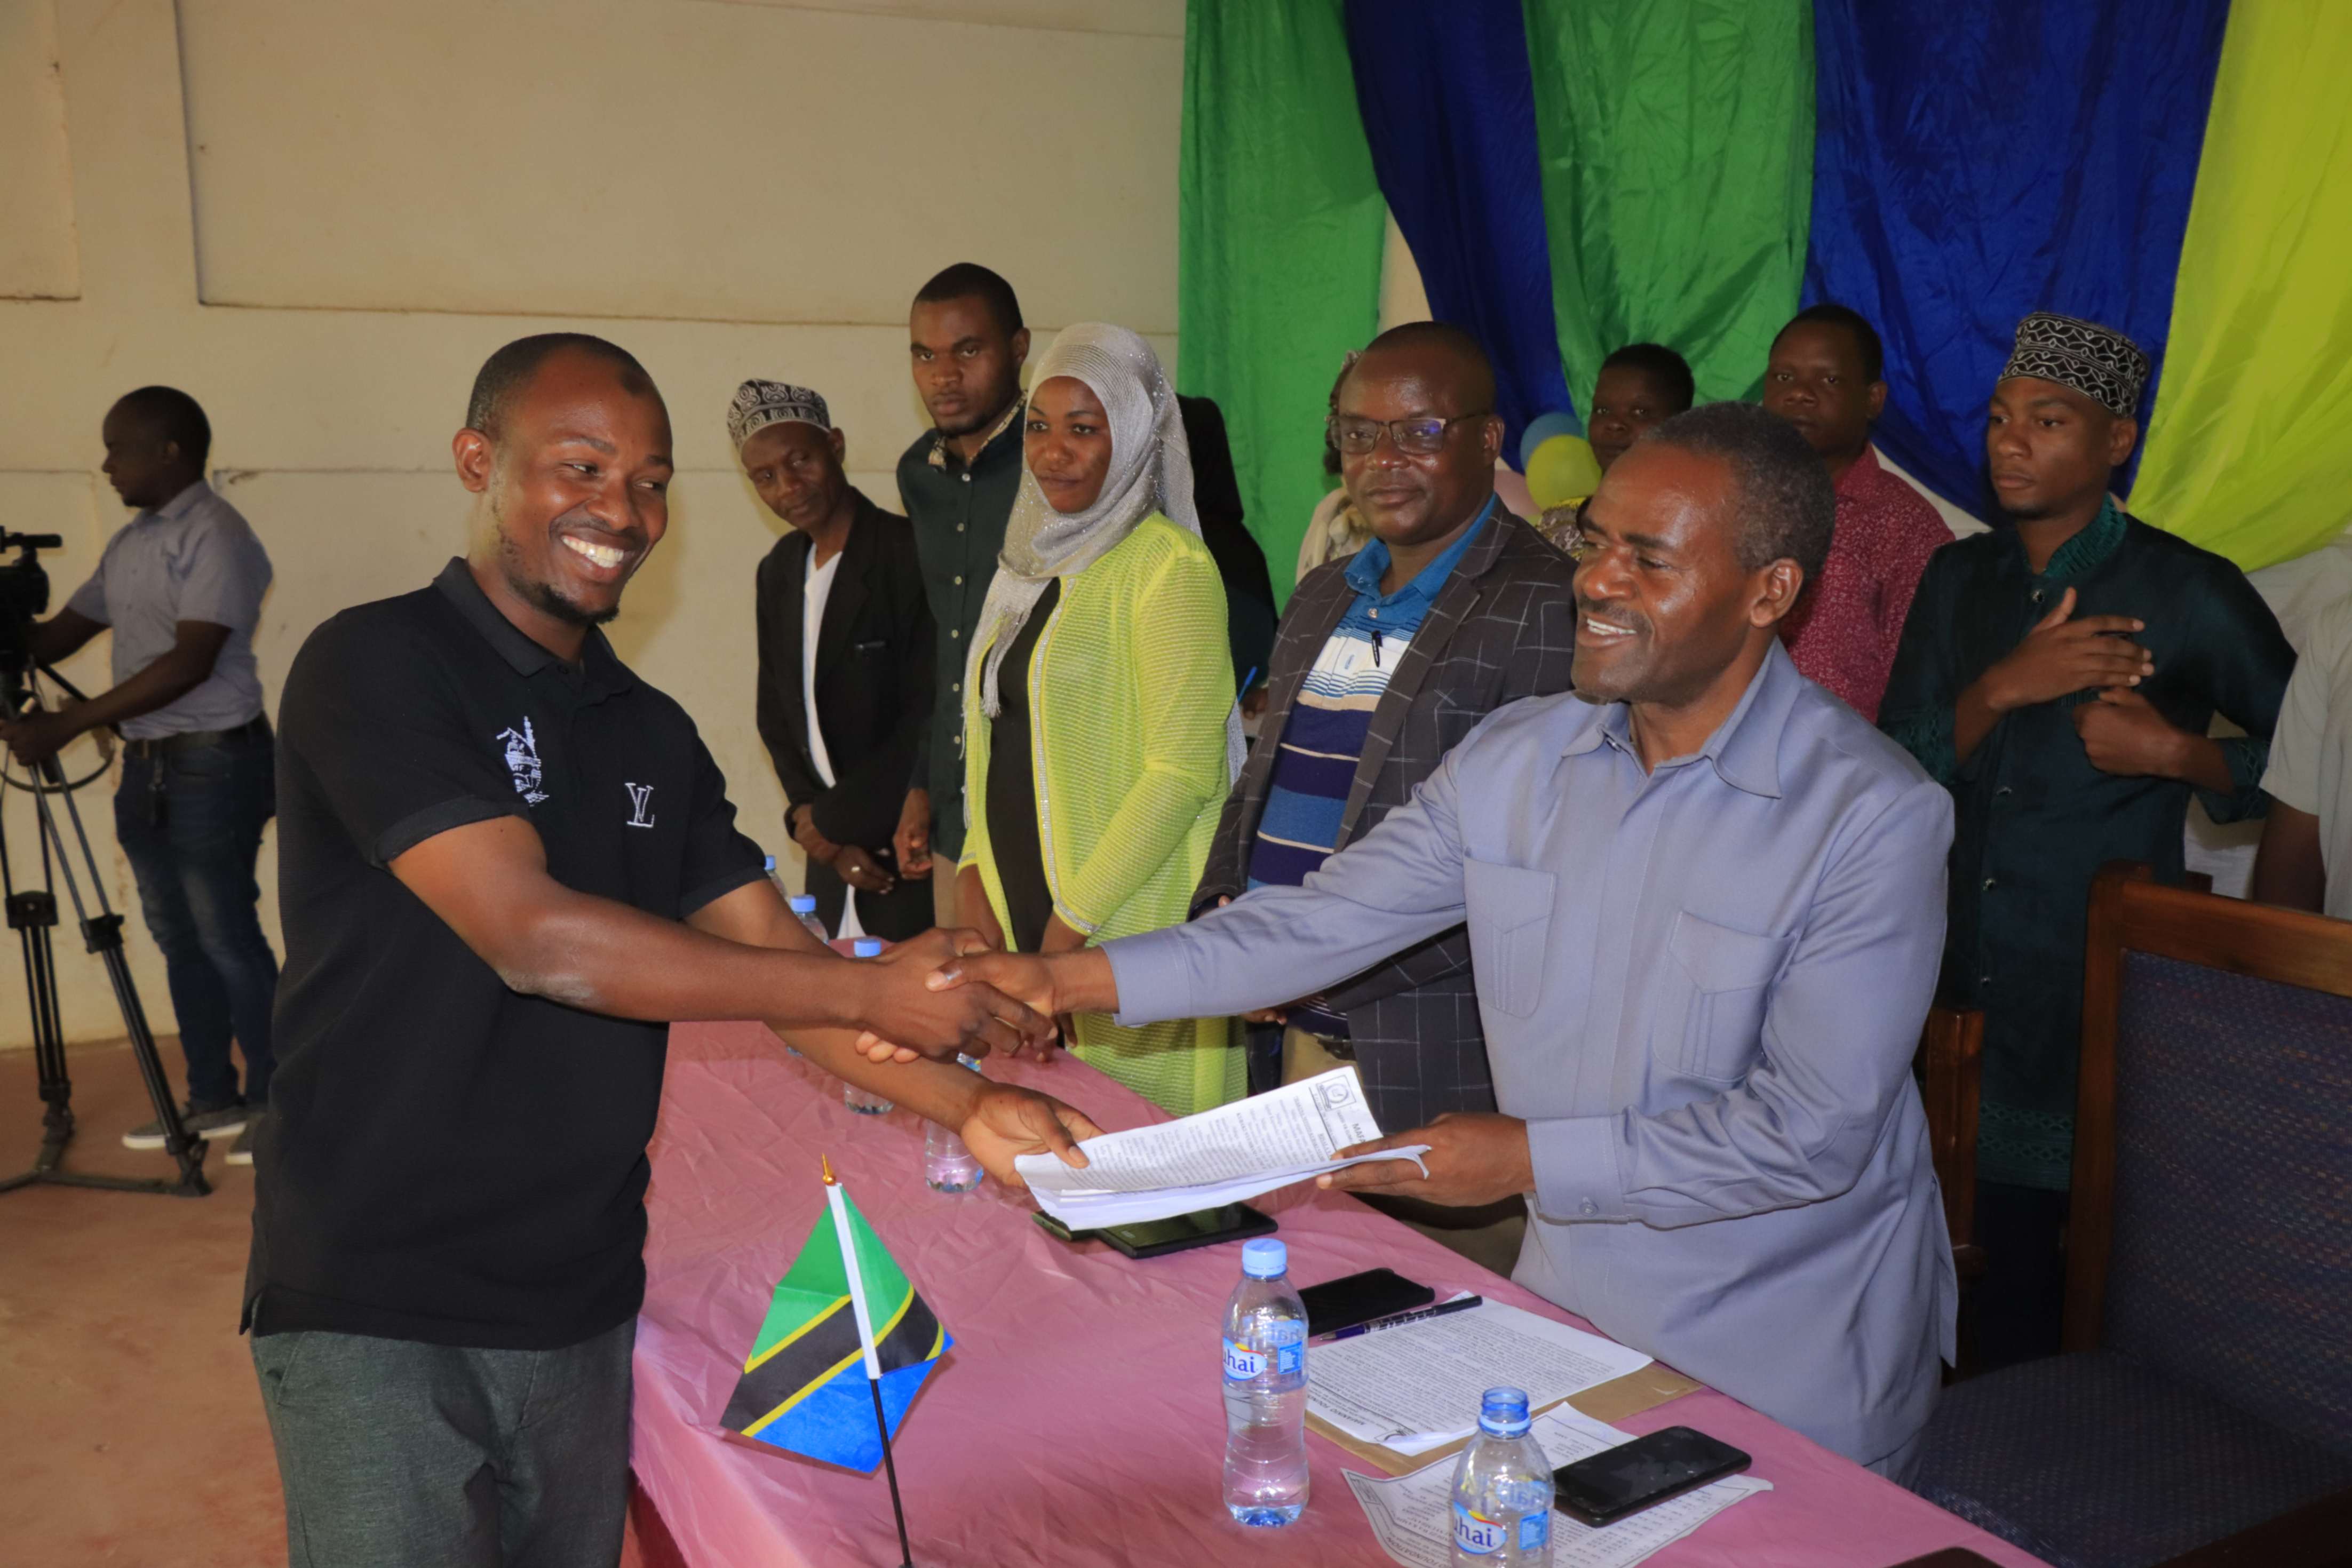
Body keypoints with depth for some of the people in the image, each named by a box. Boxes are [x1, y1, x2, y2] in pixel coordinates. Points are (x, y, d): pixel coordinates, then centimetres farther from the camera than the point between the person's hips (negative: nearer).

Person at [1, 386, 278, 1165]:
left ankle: (276, 1103, 6)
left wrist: (66, 725, -22)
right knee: (178, 938, 12)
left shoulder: (216, 536, -13)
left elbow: (190, 663, -21)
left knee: (227, 938, -5)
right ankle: (213, 1098, 22)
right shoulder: (130, 543, 15)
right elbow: (64, 630, 17)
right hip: (146, 763, 9)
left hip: (212, 760, -9)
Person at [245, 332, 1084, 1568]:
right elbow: (534, 937, -23)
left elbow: (770, 955, 5)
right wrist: (871, 990, -22)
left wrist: (964, 1105, -11)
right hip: (375, 1307, -6)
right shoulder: (376, 667, -12)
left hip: (580, 1299, 6)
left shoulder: (653, 735, 11)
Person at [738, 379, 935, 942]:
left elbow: (930, 716, -15)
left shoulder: (911, 555, -12)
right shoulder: (778, 571, 11)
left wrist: (833, 818, -9)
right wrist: (810, 820, 0)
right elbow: (777, 715, 15)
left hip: (910, 855, -6)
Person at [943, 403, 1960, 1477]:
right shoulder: (1512, 762, -4)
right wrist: (1070, 977, -9)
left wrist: (1531, 1158, -21)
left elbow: (1813, 1132, -21)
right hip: (1571, 1307, 5)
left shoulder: (1876, 816, -20)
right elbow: (1323, 922, -2)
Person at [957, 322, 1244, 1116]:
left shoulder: (1170, 565, -10)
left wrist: (1077, 918, -15)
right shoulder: (1031, 560, 14)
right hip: (1016, 913, 7)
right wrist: (977, 866, 6)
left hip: (1129, 930, -7)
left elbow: (1184, 770, -15)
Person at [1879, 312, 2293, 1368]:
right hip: (1964, 992, 4)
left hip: (2102, 1005, -4)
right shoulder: (1958, 579, 9)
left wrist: (2175, 752, -14)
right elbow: (1895, 771, 1)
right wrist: (2003, 687, -14)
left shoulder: (2190, 595, -5)